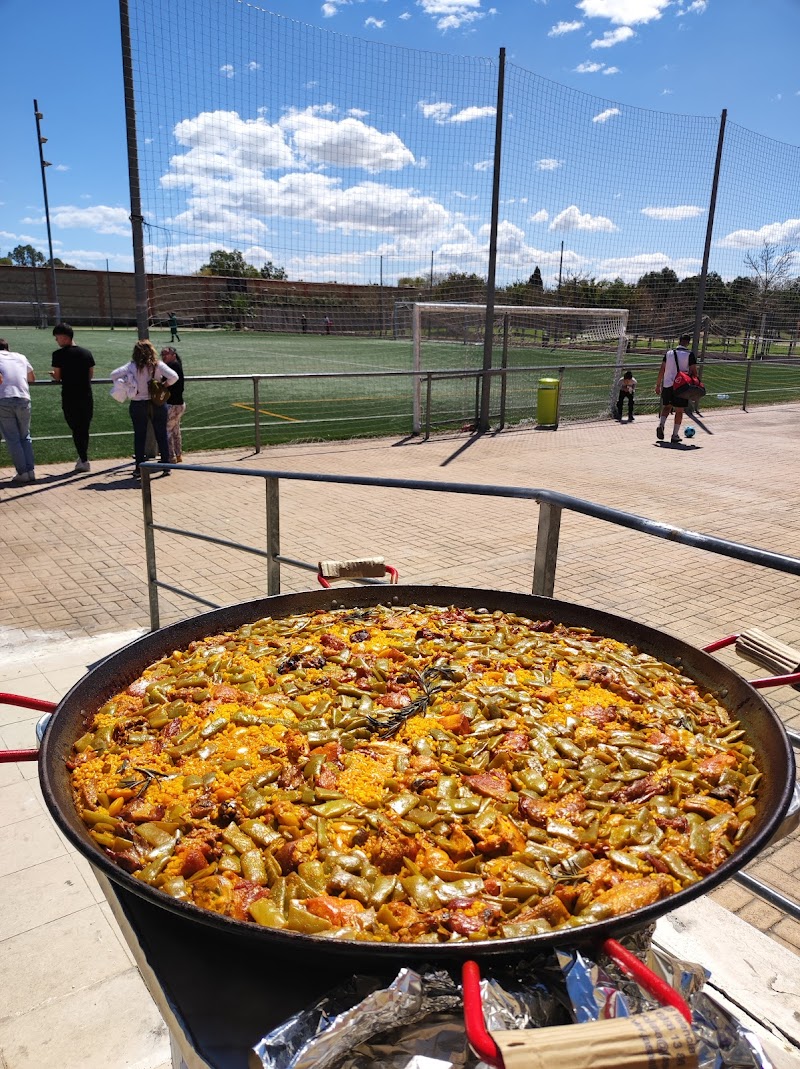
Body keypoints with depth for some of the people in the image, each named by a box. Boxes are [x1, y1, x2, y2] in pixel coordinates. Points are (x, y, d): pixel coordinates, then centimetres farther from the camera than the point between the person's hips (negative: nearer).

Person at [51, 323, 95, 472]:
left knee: (76, 429, 5)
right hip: (87, 397, 4)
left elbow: (57, 377, -6)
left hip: (69, 398, -4)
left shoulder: (59, 354, -9)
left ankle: (84, 461, 2)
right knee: (85, 429, 14)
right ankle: (83, 458, 22)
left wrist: (52, 374, 16)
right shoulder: (87, 353, 5)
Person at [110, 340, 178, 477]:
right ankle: (166, 465, 13)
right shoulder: (158, 365, -7)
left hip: (138, 405, 0)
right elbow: (174, 377, -16)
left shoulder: (132, 366, -7)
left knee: (139, 436, 9)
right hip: (158, 403, 0)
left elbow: (114, 374, -15)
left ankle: (139, 468, 10)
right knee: (162, 435, 10)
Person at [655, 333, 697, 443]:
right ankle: (675, 436, 11)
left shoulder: (669, 353, 5)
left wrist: (658, 385, 12)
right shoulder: (690, 355, -4)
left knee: (666, 407, 18)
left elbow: (661, 370, 6)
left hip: (667, 385, 3)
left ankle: (661, 424, -10)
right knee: (679, 411, 8)